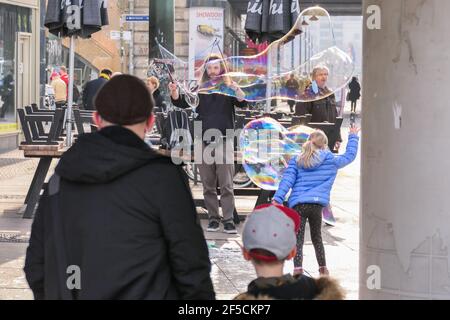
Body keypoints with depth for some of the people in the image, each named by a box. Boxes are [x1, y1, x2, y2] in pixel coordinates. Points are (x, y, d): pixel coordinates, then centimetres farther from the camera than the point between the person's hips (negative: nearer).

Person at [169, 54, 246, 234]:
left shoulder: (229, 89, 2)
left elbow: (242, 103, -13)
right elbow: (182, 103, 1)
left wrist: (235, 89, -32)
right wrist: (174, 93, -19)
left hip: (224, 141, -3)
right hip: (203, 141, 3)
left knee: (226, 184, -5)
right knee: (208, 185, 8)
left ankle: (228, 220, -4)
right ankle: (213, 218, 15)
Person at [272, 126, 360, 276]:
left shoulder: (296, 161, 12)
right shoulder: (331, 160, 9)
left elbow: (287, 179, 1)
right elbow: (350, 155, 24)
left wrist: (277, 199, -6)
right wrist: (353, 137, 38)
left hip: (297, 204, 0)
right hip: (317, 204, 0)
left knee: (298, 240, -4)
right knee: (317, 238, 20)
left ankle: (298, 270, -21)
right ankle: (323, 269, 29)